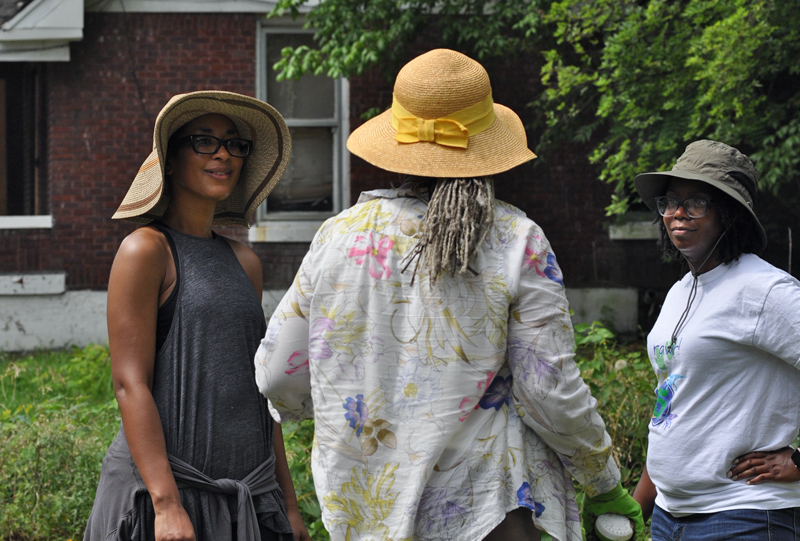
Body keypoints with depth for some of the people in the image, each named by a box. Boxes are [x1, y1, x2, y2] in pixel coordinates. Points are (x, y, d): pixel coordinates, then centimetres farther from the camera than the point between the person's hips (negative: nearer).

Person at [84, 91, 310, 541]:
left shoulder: (244, 262, 14)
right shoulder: (146, 250, -6)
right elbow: (130, 384, -12)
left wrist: (288, 503, 13)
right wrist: (166, 504, -20)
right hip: (163, 486, -6)